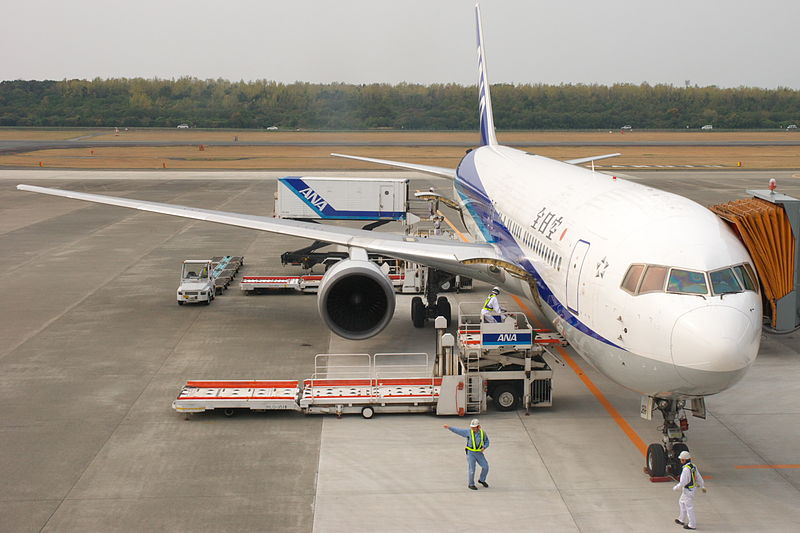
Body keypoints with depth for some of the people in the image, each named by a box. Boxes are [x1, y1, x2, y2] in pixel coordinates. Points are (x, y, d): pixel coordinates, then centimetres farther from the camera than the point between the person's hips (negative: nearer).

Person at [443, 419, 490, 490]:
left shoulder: (483, 433, -5)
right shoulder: (468, 432, -11)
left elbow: (487, 442, 7)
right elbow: (458, 430, -10)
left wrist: (484, 447, -13)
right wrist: (449, 427, -19)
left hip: (479, 453, 3)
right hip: (470, 452, -3)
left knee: (485, 467, 1)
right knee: (471, 469, -4)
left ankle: (481, 480, 25)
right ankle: (470, 484, 14)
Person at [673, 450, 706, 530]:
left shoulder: (685, 469, -28)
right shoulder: (693, 467, 1)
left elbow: (682, 483, -27)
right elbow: (699, 477, 9)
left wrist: (675, 488, -10)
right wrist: (702, 487, 20)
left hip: (688, 490, -10)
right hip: (693, 488, 10)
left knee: (689, 507, 3)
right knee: (682, 503, 25)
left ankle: (692, 525, 13)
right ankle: (682, 520, 37)